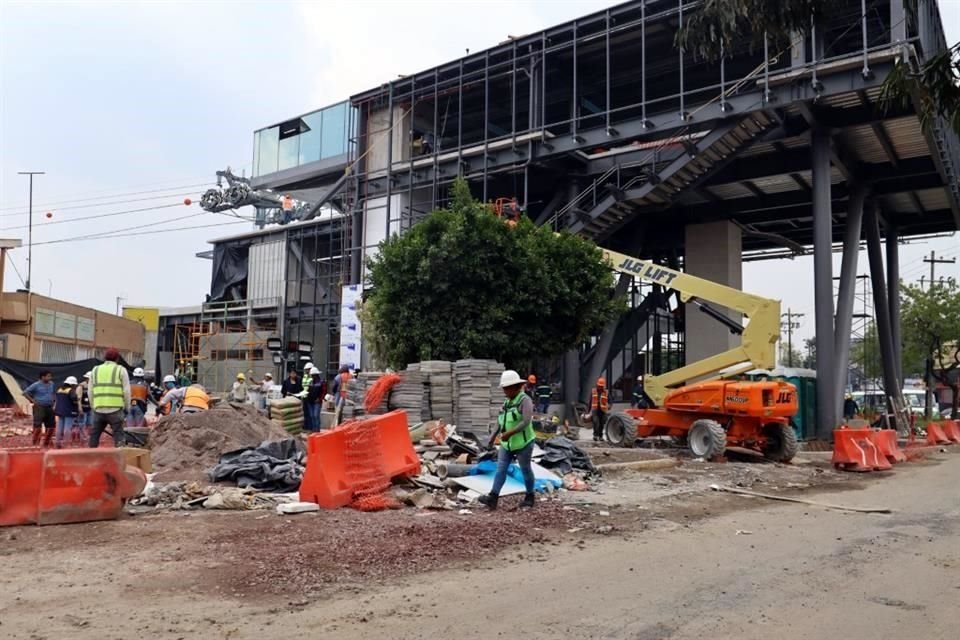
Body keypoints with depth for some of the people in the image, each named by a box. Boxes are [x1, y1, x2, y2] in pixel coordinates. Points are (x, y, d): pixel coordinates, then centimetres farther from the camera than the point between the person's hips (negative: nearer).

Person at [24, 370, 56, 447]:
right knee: (38, 426, -9)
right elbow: (25, 392, -8)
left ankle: (46, 444, 22)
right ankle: (35, 444, 0)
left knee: (51, 426, 9)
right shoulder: (36, 385, -9)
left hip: (49, 408, 6)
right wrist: (32, 401, -12)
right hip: (39, 408, -6)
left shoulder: (51, 384, 9)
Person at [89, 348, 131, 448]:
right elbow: (126, 391, -1)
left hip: (99, 409, 4)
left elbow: (90, 391, 15)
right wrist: (127, 407, 9)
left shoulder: (95, 370, 14)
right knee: (118, 435, -3)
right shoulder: (121, 370, 2)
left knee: (94, 435, 15)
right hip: (115, 409, -3)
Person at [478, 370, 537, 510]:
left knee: (525, 470, 8)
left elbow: (526, 422, -27)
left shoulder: (525, 400, -16)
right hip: (507, 444, 7)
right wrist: (494, 435, 19)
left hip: (523, 443, -7)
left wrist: (509, 433, -31)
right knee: (500, 469, -3)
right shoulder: (507, 402, 8)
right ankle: (492, 498, -9)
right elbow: (501, 420, 21)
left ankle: (529, 497, 26)